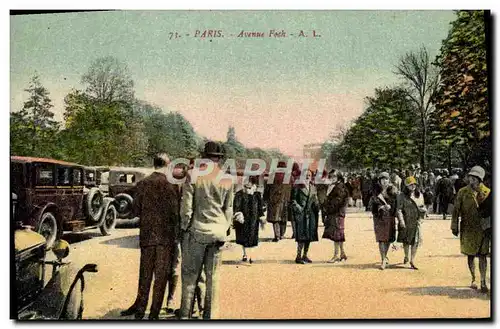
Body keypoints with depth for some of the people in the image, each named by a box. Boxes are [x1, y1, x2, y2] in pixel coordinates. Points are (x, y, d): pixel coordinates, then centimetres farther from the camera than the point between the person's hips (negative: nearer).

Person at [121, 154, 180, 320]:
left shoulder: (142, 184, 0)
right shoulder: (170, 185, -11)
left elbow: (136, 210, 3)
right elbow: (175, 212, -11)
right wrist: (174, 230, 8)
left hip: (146, 234, 3)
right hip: (166, 235, -3)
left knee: (145, 272, 16)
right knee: (161, 274, 6)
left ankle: (140, 306, 24)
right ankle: (154, 312, 11)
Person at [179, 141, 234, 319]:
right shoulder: (227, 180, 1)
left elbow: (186, 206, -7)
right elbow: (229, 209, 6)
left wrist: (185, 227, 6)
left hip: (197, 231, -2)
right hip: (218, 233, 3)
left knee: (190, 275, 8)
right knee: (213, 276, 11)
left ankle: (185, 314, 12)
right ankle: (210, 315, 17)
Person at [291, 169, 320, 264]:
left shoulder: (313, 187, 15)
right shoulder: (298, 186, -2)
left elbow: (315, 200, 19)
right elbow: (293, 199, -5)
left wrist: (317, 208, 4)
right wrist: (298, 208, -15)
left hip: (311, 214, 6)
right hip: (301, 214, -6)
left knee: (309, 236, 7)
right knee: (302, 235, -9)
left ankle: (305, 255, 17)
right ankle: (299, 256, -3)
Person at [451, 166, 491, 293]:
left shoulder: (487, 192, 0)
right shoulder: (462, 192, -1)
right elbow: (456, 210, 2)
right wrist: (455, 226, 0)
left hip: (482, 229, 0)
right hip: (467, 229, 0)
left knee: (482, 255, -3)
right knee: (470, 255, 9)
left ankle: (483, 282, 4)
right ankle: (473, 279, 24)